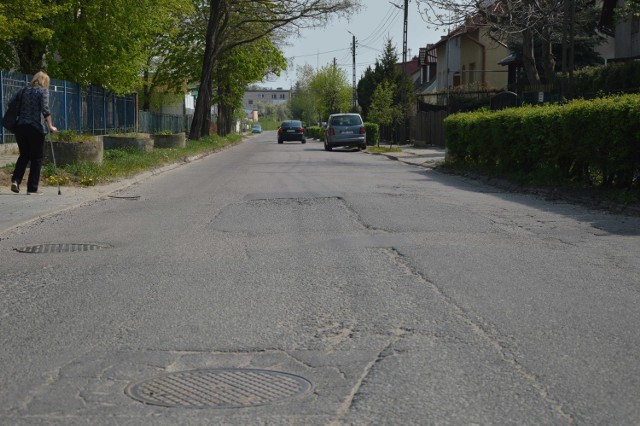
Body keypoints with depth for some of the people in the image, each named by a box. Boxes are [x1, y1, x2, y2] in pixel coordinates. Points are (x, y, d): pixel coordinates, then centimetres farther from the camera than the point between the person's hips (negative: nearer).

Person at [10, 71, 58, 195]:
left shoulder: (23, 91, 15)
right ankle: (32, 188, 4)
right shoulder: (43, 91, 0)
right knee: (37, 157, 4)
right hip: (36, 128, -5)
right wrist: (50, 126, -7)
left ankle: (15, 180, -3)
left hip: (20, 127, 5)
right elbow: (45, 109, -11)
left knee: (24, 155, 17)